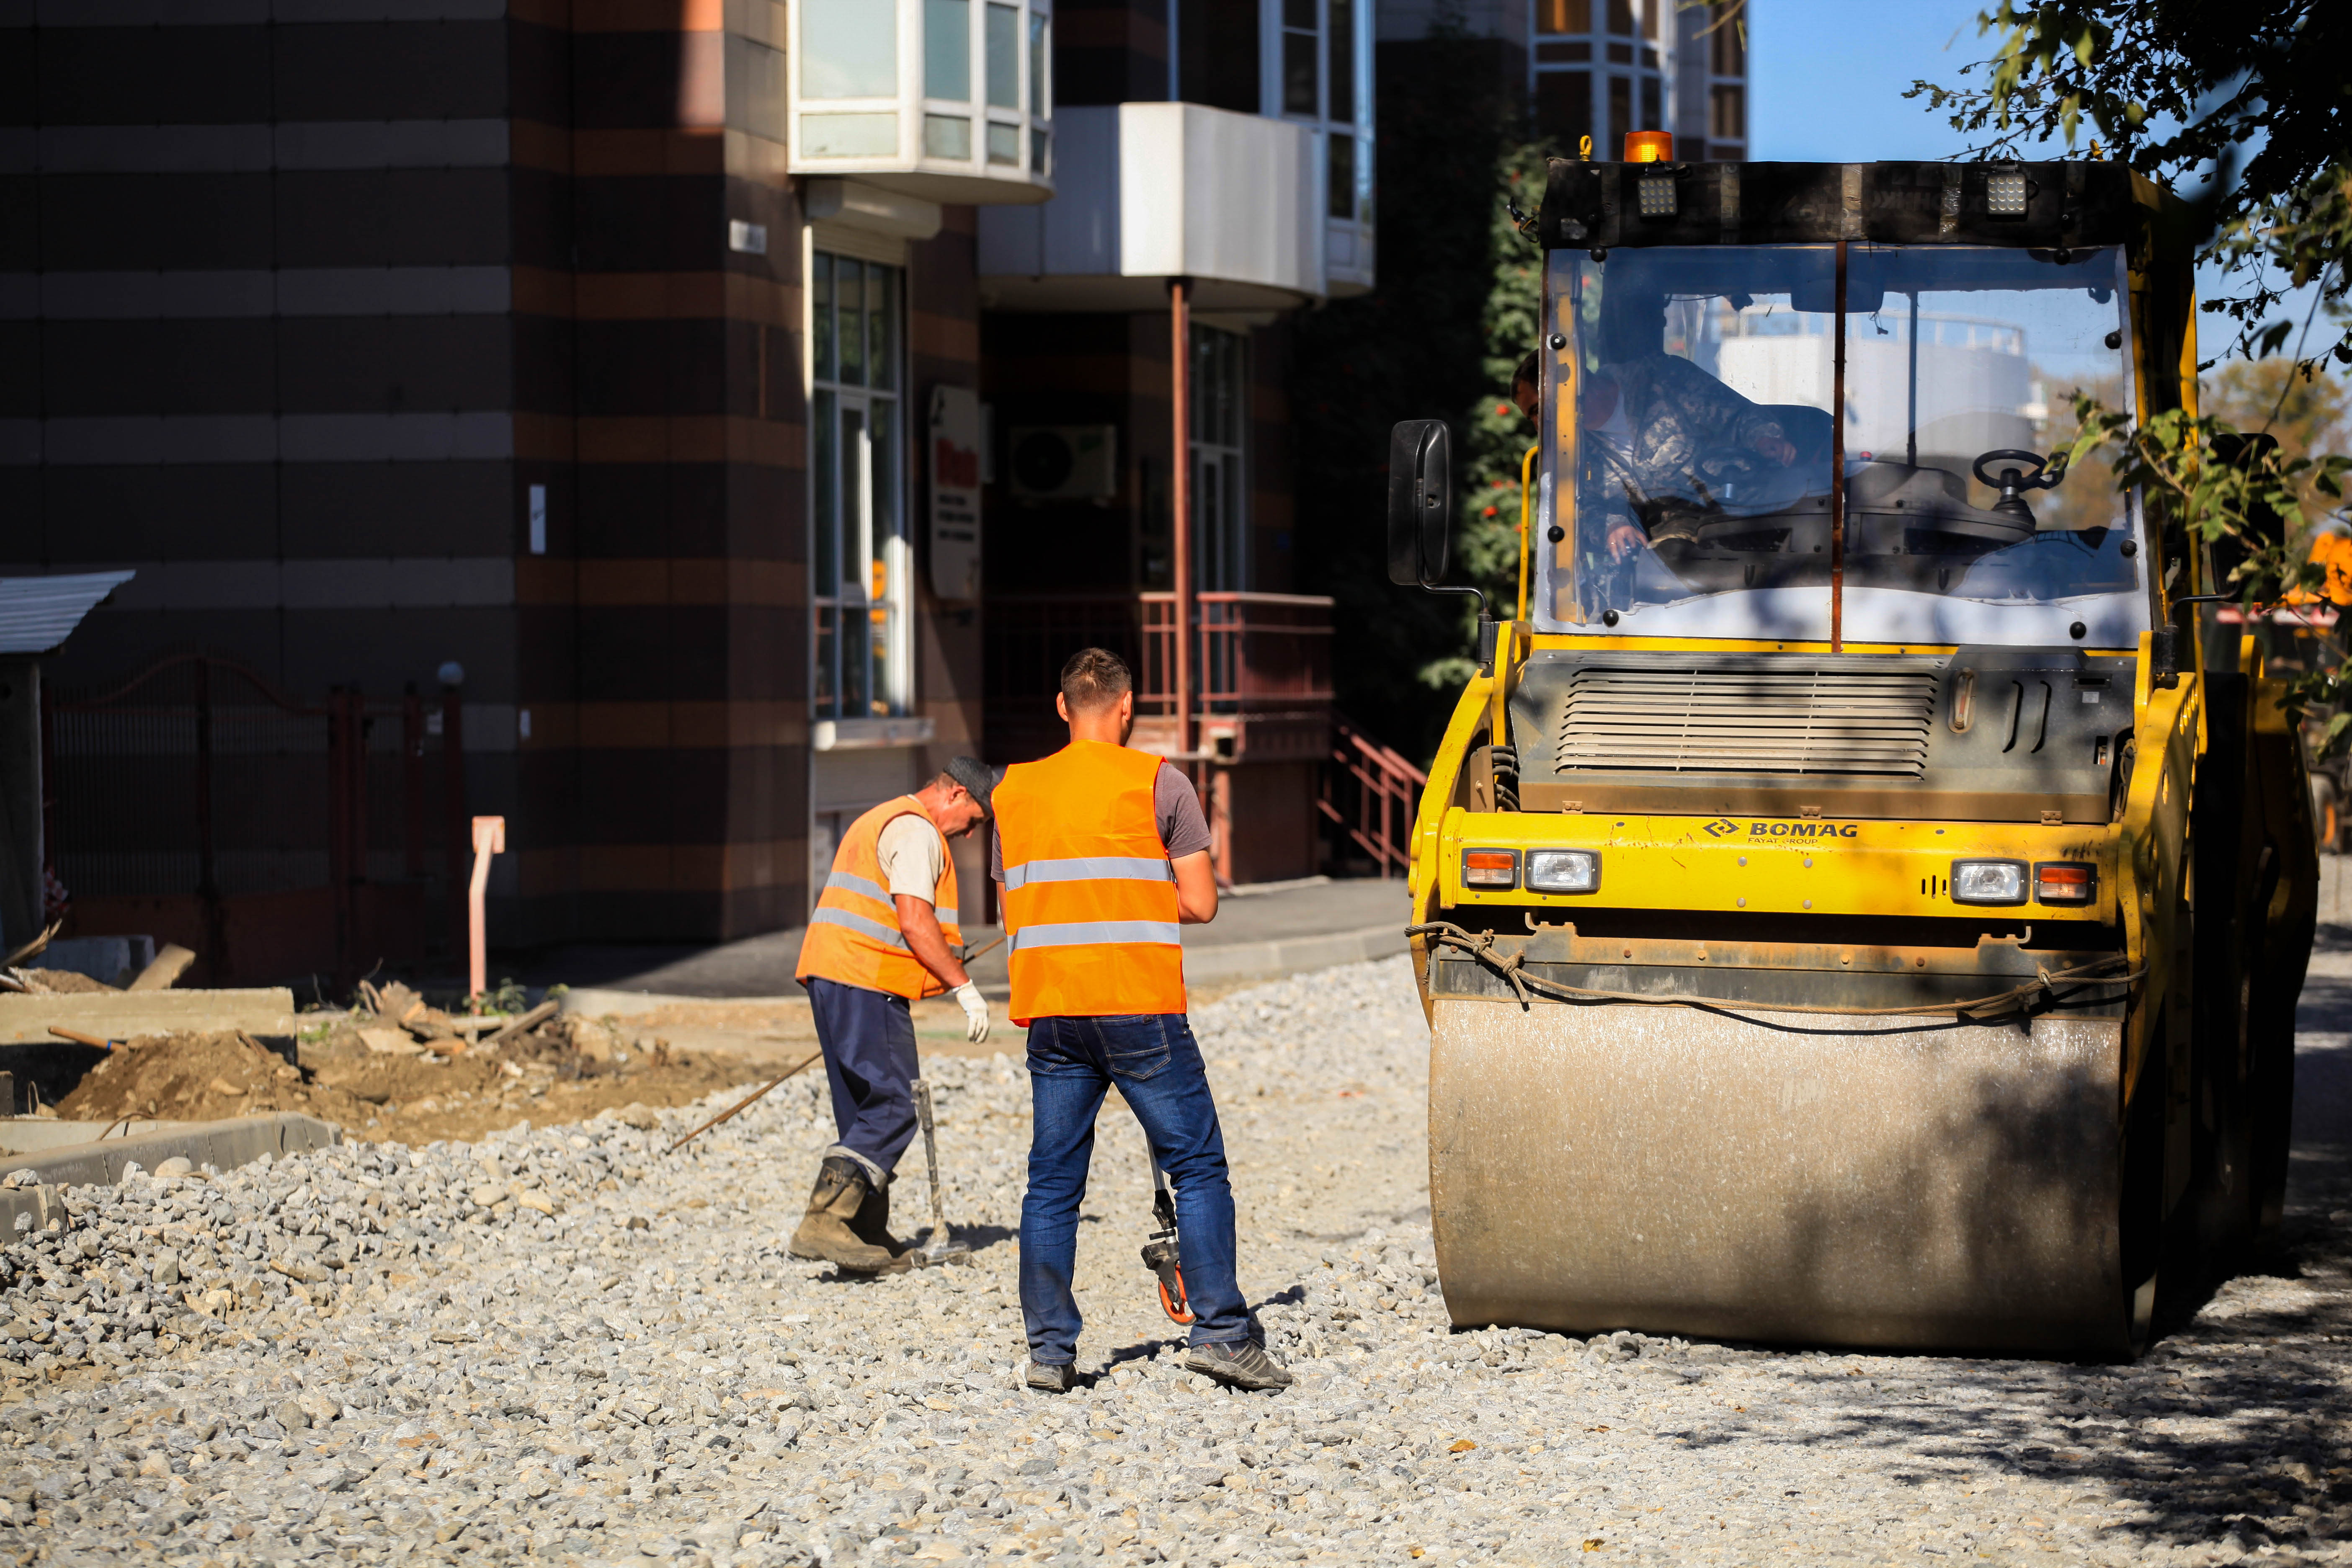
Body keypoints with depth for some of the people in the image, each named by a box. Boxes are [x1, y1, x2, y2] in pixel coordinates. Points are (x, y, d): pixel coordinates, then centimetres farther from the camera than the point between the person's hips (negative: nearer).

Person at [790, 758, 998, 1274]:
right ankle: (824, 1221, -22)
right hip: (868, 983, -11)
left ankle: (870, 1239, 12)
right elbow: (915, 922, -17)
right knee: (894, 1109, -12)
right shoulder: (916, 832, -8)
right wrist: (964, 986, -14)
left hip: (831, 975, 11)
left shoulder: (881, 821, 25)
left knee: (865, 1113, 12)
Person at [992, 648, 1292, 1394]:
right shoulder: (1158, 783, -1)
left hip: (1050, 1010, 4)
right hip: (1141, 1007, -4)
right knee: (1198, 1169, 2)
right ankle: (1220, 1331, -5)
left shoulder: (1015, 791, 12)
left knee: (1052, 1182, 8)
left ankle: (1049, 1349, 5)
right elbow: (1200, 903, -2)